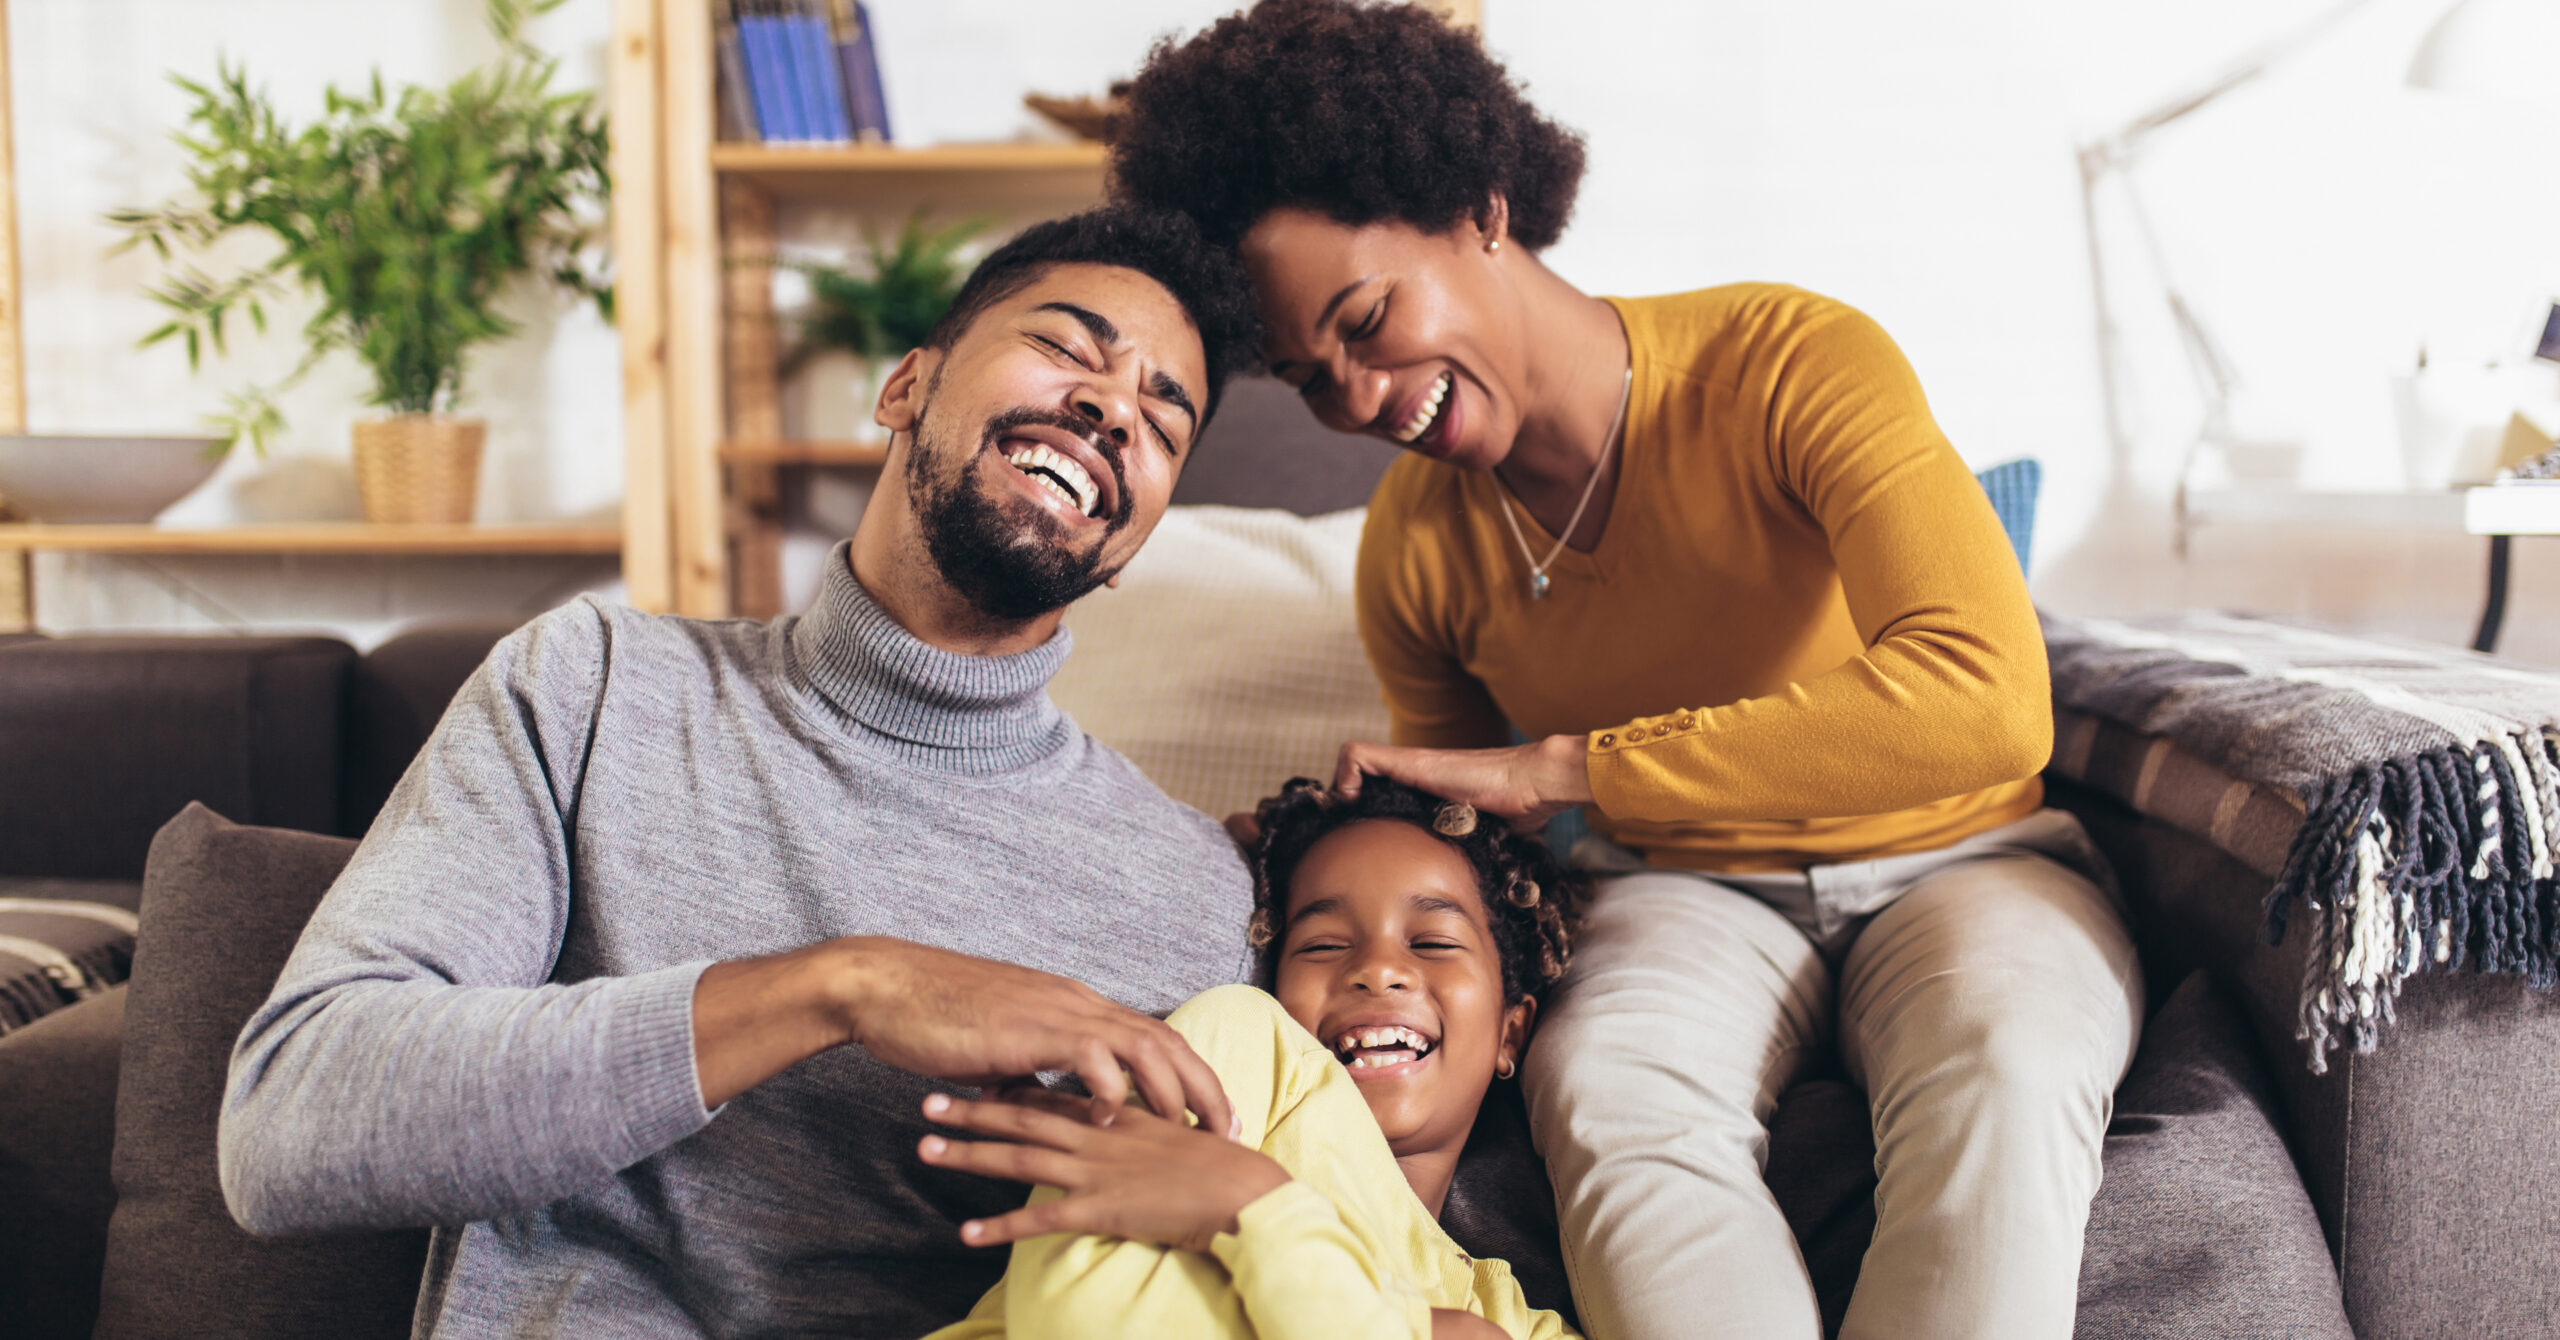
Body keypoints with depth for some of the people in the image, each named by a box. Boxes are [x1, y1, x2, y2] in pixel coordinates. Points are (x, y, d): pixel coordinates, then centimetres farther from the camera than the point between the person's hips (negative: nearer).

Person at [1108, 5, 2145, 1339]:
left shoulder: (1795, 362, -19)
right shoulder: (1411, 554, -3)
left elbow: (1986, 703, -34)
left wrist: (1557, 765, -32)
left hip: (1953, 865, -2)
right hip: (1687, 892, 2)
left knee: (1999, 1065, -36)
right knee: (1606, 1092, -33)